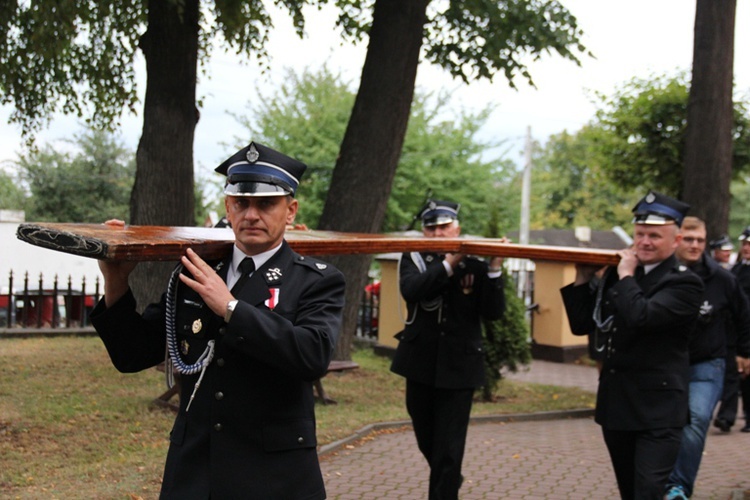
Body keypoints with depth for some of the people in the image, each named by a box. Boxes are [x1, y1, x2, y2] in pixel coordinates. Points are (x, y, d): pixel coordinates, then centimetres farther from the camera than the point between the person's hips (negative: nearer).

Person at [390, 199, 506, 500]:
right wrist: (448, 265, -28)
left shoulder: (475, 263, -1)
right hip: (421, 362, 3)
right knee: (426, 440, 19)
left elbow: (493, 312, -9)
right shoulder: (413, 259, 1)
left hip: (459, 365, -2)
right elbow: (410, 289, -20)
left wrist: (494, 269, -19)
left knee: (449, 447, -4)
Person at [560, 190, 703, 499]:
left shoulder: (685, 284, -10)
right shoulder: (617, 275, 9)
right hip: (616, 404, 7)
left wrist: (626, 275, -13)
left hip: (657, 409, -7)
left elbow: (640, 317, -27)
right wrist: (583, 279, 2)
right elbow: (581, 325, 11)